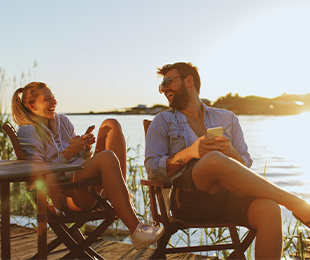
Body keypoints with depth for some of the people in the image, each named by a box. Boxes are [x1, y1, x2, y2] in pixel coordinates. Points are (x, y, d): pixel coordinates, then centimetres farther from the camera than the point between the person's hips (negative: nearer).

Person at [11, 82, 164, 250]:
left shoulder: (62, 121, 19)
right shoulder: (28, 132, -2)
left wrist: (85, 148, -3)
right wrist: (68, 152, -18)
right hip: (63, 194, -8)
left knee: (110, 124, -4)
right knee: (107, 157, -35)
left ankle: (121, 195, -13)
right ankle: (135, 231, -40)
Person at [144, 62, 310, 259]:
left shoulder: (227, 118, 22)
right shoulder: (162, 122, 17)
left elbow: (246, 167, 17)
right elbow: (152, 168, 5)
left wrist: (231, 153, -7)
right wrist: (189, 152, -11)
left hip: (227, 194, 3)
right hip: (188, 198, -2)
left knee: (269, 209, -32)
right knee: (214, 159, -35)